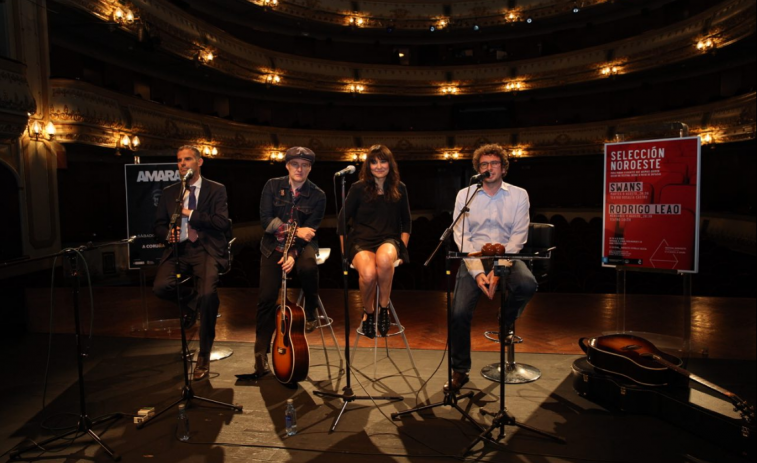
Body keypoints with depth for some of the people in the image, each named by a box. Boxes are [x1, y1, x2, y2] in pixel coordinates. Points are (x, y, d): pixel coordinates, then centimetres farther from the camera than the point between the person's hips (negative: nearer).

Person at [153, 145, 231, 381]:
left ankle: (204, 356, -11)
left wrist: (190, 214, -11)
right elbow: (159, 226, 15)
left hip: (206, 249, -3)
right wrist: (168, 234, -8)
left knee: (208, 294, -29)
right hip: (178, 249, 4)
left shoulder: (216, 190, 6)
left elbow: (222, 222, -8)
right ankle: (190, 299, 12)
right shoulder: (168, 192, 17)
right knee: (160, 287, -26)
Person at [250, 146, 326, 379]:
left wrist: (293, 254, -25)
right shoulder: (273, 186, -3)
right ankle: (261, 356, 5)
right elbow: (266, 220, -9)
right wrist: (295, 230, -20)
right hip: (273, 246, 1)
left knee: (308, 266, -36)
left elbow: (310, 231, -11)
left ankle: (310, 312, -5)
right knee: (266, 298, -10)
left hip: (302, 246, -1)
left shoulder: (317, 196, -7)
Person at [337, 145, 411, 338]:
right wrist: (345, 251, -2)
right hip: (361, 241, -1)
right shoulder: (359, 188, 2)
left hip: (389, 240, 1)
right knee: (368, 273, -35)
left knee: (384, 258, -39)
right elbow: (342, 220, 6)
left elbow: (406, 222, 16)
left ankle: (384, 306, -15)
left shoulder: (399, 189, 9)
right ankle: (368, 312, -3)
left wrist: (401, 248, 3)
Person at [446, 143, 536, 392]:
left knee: (527, 285, -31)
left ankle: (507, 321, 4)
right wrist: (477, 272, -16)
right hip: (473, 259, 0)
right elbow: (461, 236, -3)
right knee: (459, 313, -17)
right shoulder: (465, 195, 3)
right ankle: (460, 371, 5)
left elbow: (518, 237, -4)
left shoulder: (519, 195, 3)